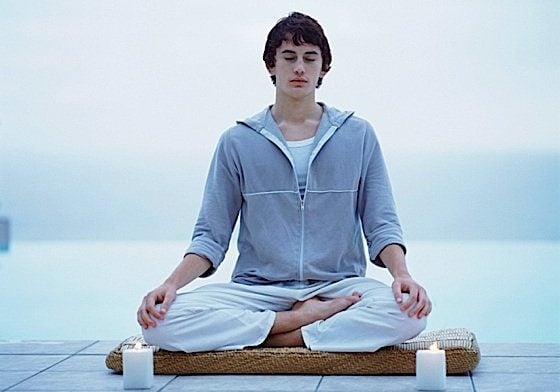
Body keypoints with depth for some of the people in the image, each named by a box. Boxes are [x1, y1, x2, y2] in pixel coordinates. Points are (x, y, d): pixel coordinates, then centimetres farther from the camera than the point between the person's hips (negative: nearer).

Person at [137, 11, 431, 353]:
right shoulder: (237, 142, 9)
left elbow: (382, 225, 6)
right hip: (257, 287, 1)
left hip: (339, 285, 0)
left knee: (407, 313, -34)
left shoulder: (359, 135, 9)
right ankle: (309, 318, -19)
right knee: (161, 320, -28)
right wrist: (172, 284, -11)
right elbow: (211, 236, 7)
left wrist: (402, 274, -15)